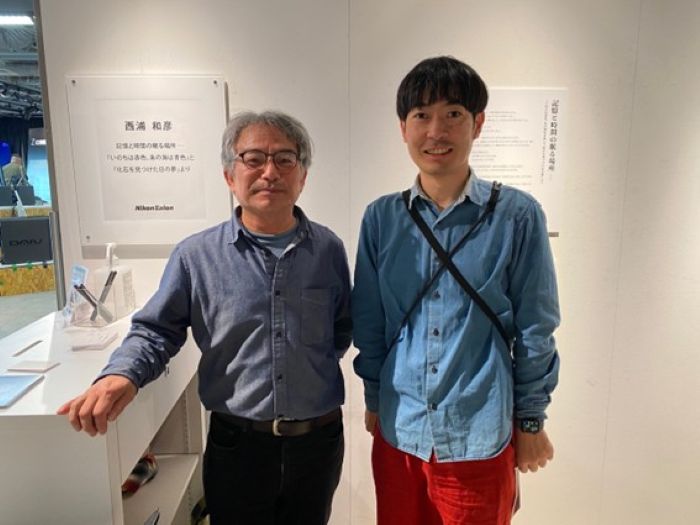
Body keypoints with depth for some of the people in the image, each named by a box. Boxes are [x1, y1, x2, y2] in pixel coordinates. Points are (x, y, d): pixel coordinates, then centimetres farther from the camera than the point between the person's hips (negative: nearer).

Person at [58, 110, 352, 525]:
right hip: (237, 444, -1)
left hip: (320, 440, 2)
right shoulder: (196, 255, -7)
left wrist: (318, 366, -3)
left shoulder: (329, 249, -1)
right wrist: (122, 375, -19)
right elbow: (156, 330, -1)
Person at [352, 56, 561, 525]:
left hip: (480, 437, -2)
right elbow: (369, 322, 4)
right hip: (398, 429, 3)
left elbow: (534, 330, -4)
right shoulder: (382, 218, -4)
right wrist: (374, 400, 10)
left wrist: (531, 421, 2)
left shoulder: (517, 216, -11)